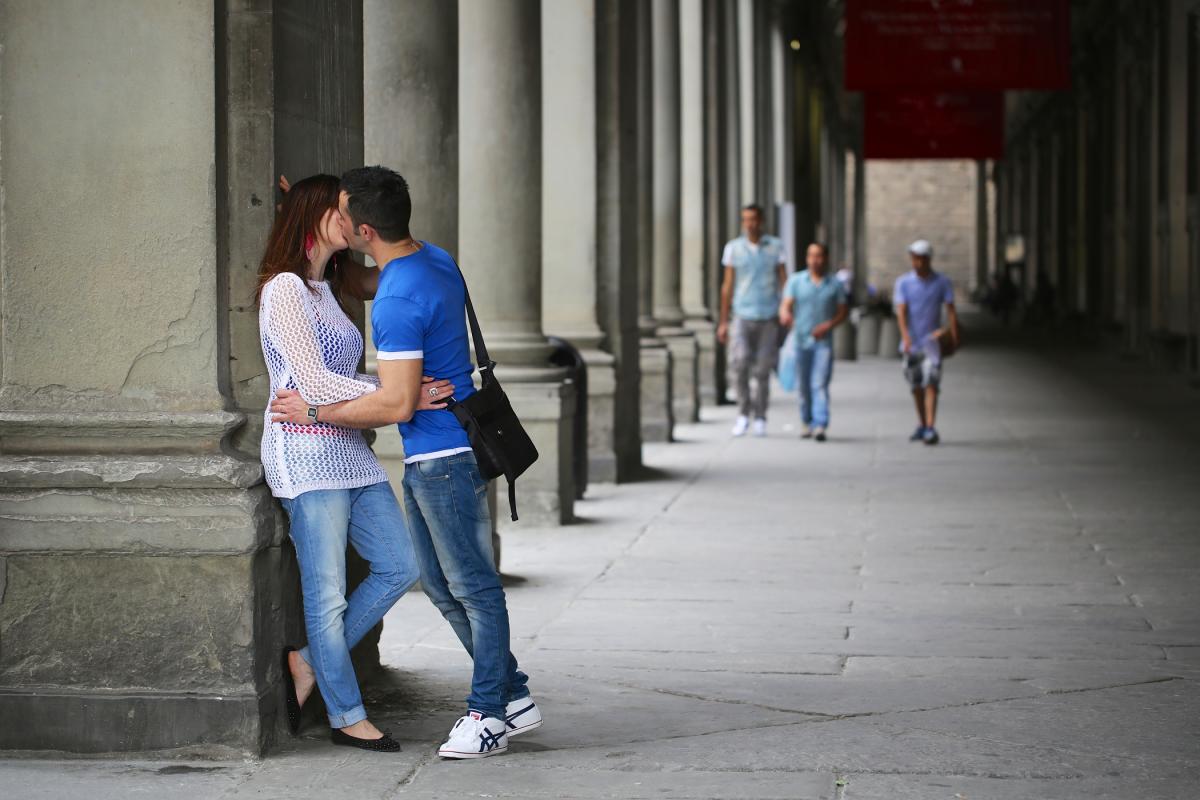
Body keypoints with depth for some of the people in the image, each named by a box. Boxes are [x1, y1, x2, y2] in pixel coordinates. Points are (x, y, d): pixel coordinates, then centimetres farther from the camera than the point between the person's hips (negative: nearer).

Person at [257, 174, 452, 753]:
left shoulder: (327, 287, 16)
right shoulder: (284, 289, -10)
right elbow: (313, 380, -17)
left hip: (348, 451, 9)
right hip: (305, 450, -9)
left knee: (399, 567, 8)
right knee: (327, 592, -3)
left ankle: (309, 661, 19)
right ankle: (347, 718, 7)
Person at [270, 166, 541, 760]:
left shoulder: (398, 300, -24)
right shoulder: (435, 259, 6)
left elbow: (397, 404, -26)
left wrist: (314, 411, -15)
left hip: (445, 459, -10)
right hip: (427, 459, 10)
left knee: (472, 587, 0)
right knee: (440, 584, 16)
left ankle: (489, 713, 8)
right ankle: (512, 695, 22)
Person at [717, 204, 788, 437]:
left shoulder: (775, 247, 3)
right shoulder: (733, 248, 4)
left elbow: (784, 282, 5)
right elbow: (727, 286, 7)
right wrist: (723, 322, 5)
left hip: (769, 318, 0)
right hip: (743, 315, 0)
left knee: (763, 370, 3)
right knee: (740, 363, -16)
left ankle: (760, 419, 15)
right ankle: (743, 414, -1)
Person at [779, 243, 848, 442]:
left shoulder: (835, 284, 6)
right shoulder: (795, 281, 6)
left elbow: (844, 311, 10)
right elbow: (785, 305, -4)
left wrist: (829, 325, -8)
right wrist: (785, 316, -28)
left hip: (823, 342, -1)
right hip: (801, 340, 1)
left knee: (820, 384, -12)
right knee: (804, 386, 8)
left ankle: (820, 426, -19)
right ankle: (806, 422, 25)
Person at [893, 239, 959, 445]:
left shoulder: (942, 282, -1)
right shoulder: (903, 282, 0)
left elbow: (950, 310, -5)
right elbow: (901, 311, -11)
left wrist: (954, 337, -18)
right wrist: (906, 336, -26)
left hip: (932, 341, -2)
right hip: (910, 342, 2)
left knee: (931, 384, -14)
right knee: (916, 386, 12)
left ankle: (931, 429, -20)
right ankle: (921, 425, 27)